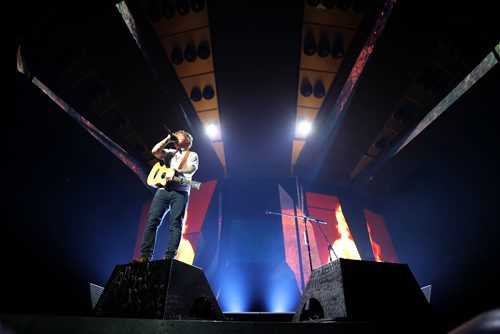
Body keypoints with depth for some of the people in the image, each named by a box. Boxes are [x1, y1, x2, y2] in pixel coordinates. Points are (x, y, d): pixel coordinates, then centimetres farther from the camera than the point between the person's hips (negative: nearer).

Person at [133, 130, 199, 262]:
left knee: (176, 223, -12)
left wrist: (174, 171, -13)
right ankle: (145, 256, -9)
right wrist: (167, 139, 13)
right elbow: (154, 151, 9)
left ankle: (169, 257, -15)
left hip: (180, 192, -3)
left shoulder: (192, 155, 17)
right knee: (152, 221, -8)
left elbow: (192, 169, -3)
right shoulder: (169, 153, 28)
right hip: (163, 190, 4)